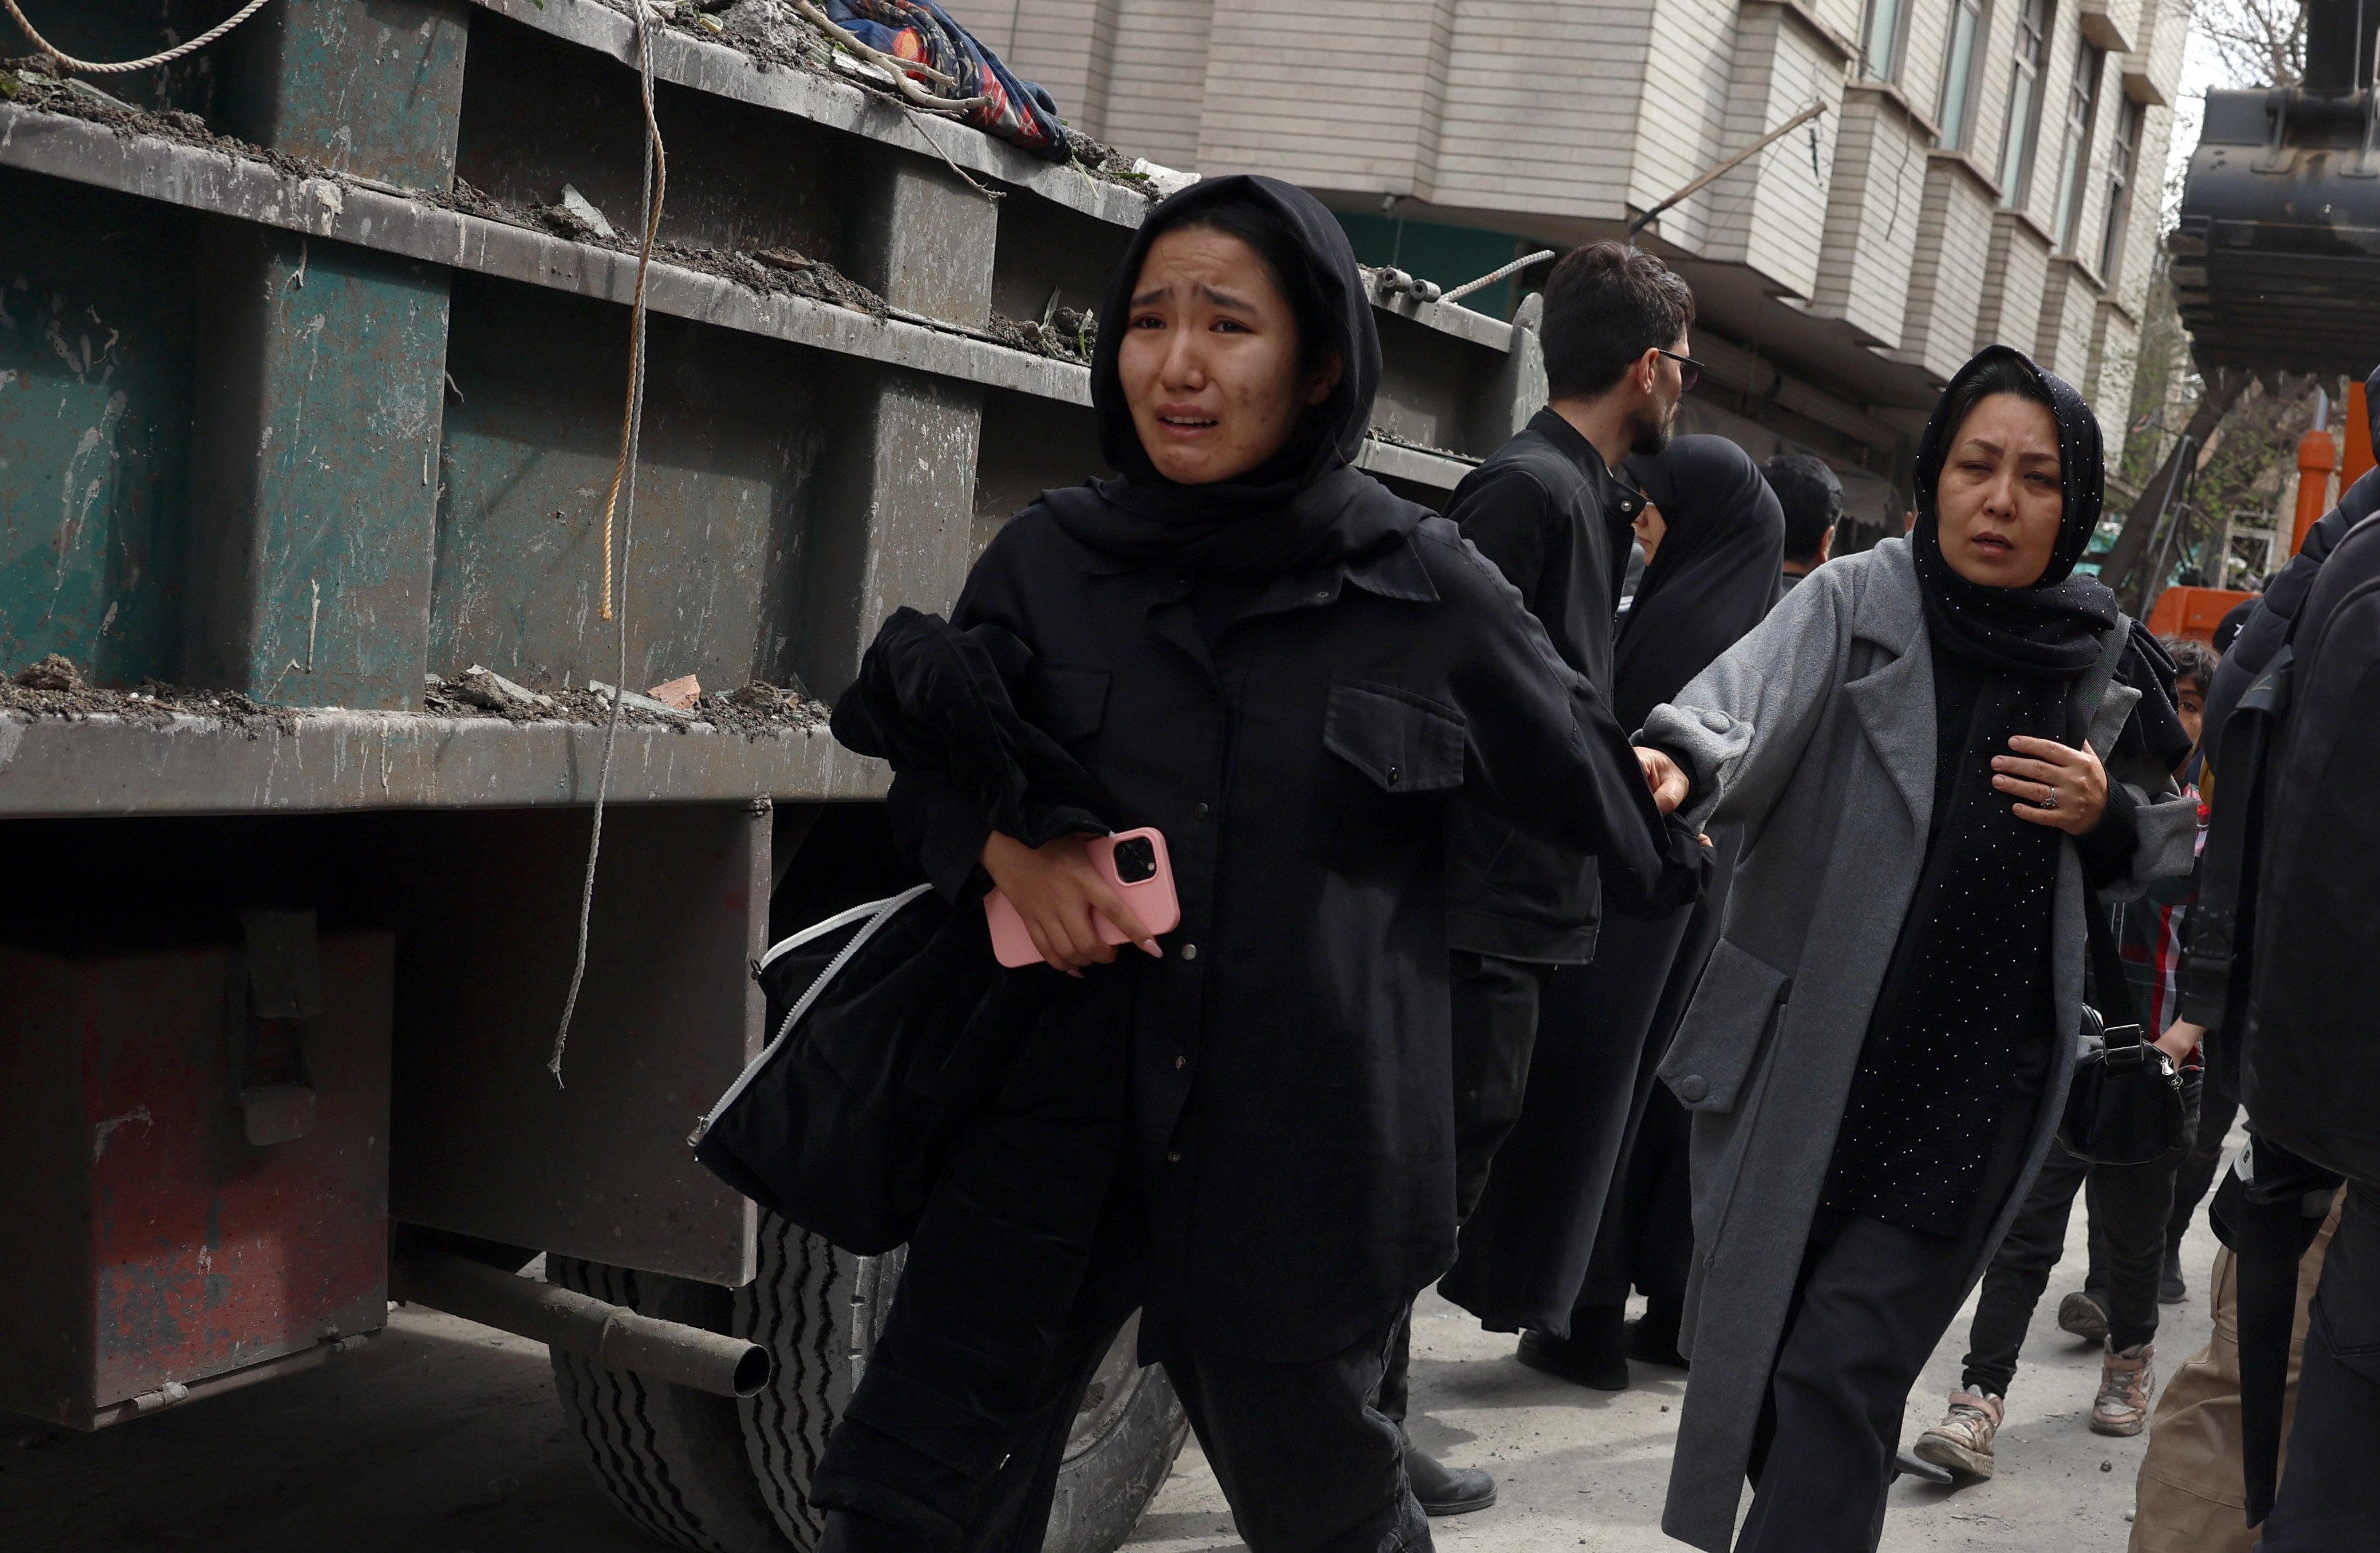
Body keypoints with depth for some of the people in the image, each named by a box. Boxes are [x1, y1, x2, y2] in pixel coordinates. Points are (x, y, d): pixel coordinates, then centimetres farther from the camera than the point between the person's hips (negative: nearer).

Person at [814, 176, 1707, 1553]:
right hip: (1054, 1123, 2)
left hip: (1303, 1150, -1)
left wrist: (1656, 805, 27)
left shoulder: (1427, 593, -8)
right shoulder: (1050, 559, 0)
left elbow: (1583, 774, 7)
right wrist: (1010, 855, -8)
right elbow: (931, 770, 11)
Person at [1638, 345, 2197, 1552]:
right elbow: (1738, 716, -21)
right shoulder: (1853, 602, -2)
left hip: (1969, 1091, 0)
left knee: (1843, 1376, -7)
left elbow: (2172, 852, 20)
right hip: (1792, 1065, 0)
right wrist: (1671, 766, -44)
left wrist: (2107, 818, -3)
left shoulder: (2097, 661, 6)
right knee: (1745, 1358, 8)